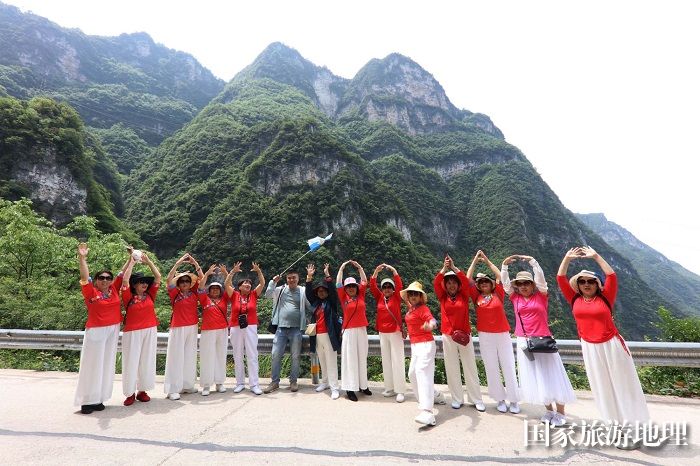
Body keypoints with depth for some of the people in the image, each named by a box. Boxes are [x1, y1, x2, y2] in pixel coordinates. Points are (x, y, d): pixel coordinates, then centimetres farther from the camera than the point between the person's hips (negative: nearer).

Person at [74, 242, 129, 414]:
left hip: (113, 331, 5)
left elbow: (122, 274, 11)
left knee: (107, 363, 10)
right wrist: (82, 258, -31)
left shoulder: (113, 290, 5)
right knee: (93, 364, 2)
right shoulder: (91, 292, -6)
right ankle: (87, 401, 12)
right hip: (96, 331, -5)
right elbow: (84, 277, -20)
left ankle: (99, 398, 21)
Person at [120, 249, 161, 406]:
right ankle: (130, 393, 15)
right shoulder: (128, 297, -2)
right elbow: (125, 280, -14)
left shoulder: (150, 295, 6)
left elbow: (158, 277, 3)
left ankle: (142, 390, 20)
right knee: (131, 361, 3)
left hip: (150, 331, 3)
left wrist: (148, 261, 2)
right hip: (132, 333, -3)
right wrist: (131, 262, -7)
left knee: (147, 361, 8)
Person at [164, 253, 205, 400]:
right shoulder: (175, 294, -3)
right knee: (176, 357, 0)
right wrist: (179, 263, -19)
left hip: (192, 327, 4)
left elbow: (202, 278, 2)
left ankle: (187, 385, 22)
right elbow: (169, 279, -15)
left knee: (190, 356, 11)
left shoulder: (194, 293, 5)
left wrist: (194, 263, -4)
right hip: (178, 328, -4)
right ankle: (173, 389, 7)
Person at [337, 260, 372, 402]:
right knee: (350, 359, 1)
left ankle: (363, 385, 22)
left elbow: (364, 282, 7)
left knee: (362, 358, 11)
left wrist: (359, 267, 4)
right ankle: (350, 388, 6)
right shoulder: (344, 298, 0)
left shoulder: (361, 296, 6)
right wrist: (341, 268, -3)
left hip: (362, 330, 3)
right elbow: (338, 284, -5)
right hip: (349, 331, -3)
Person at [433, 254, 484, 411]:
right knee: (452, 369, 8)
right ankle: (457, 399, 21)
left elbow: (466, 281, -14)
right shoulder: (442, 297, 2)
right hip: (448, 337, 1)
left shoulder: (464, 296, 1)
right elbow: (436, 283, -13)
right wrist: (445, 267, -19)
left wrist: (453, 267, -17)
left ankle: (477, 400, 21)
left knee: (470, 368, 8)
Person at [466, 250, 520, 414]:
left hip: (503, 334, 0)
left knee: (508, 367, 5)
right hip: (485, 336, 1)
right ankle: (500, 399, 20)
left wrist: (487, 261, 0)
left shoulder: (498, 294, 2)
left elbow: (500, 277, -5)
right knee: (491, 368, 7)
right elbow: (468, 279, -4)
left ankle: (514, 400, 19)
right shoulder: (476, 297, 2)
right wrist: (475, 261, 0)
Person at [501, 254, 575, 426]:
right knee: (533, 378, 10)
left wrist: (531, 260, -15)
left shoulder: (541, 296, -1)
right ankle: (549, 410, 26)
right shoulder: (515, 298, 5)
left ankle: (560, 413, 18)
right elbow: (504, 281, 4)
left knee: (551, 376, 4)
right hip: (524, 342, 3)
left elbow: (540, 277, -11)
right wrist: (505, 264, -2)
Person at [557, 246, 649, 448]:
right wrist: (567, 258, -5)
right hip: (590, 349, 2)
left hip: (612, 345, -2)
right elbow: (560, 279, -4)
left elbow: (612, 276, -15)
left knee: (623, 385, 8)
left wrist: (596, 256, -13)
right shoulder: (575, 300, 0)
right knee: (602, 388, 12)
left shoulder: (605, 297, -4)